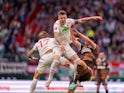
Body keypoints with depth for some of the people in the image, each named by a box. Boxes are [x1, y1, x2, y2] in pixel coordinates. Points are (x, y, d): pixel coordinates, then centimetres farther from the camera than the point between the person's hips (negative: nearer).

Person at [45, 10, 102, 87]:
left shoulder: (69, 21, -8)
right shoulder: (57, 24, -24)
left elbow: (81, 20, 1)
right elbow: (56, 36, -40)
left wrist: (93, 18, -1)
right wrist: (61, 44, -58)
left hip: (66, 45, 5)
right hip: (58, 45, -5)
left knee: (77, 60, -8)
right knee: (56, 60, -31)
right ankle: (50, 79, -15)